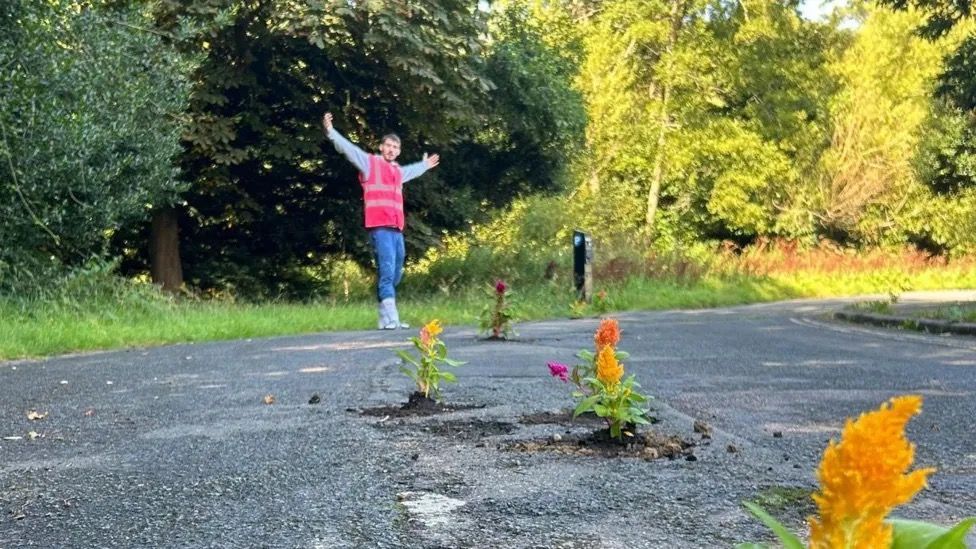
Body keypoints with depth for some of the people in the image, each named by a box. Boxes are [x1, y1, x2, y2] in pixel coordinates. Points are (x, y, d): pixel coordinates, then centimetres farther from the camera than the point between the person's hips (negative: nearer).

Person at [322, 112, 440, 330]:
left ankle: (384, 318, 14)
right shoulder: (370, 162, 5)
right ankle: (390, 319, -17)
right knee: (386, 271, -14)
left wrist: (425, 165, 64)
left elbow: (412, 171, 47)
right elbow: (348, 148, -5)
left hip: (397, 229, 8)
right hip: (380, 228, -8)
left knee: (396, 273, 8)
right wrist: (331, 131, -17)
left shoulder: (398, 171, 24)